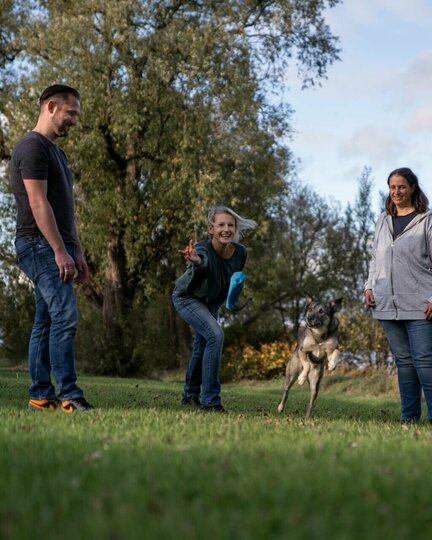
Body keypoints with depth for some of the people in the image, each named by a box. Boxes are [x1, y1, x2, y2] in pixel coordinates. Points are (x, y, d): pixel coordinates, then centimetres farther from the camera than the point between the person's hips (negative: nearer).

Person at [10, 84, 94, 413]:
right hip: (39, 244, -10)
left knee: (46, 322, 8)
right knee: (65, 315, -17)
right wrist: (60, 251, -21)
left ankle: (41, 397, 10)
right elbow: (38, 203, -17)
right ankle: (69, 396, -19)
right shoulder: (33, 147, -9)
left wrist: (78, 253, 18)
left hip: (56, 249, 10)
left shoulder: (56, 152, 23)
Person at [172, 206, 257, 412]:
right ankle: (210, 401, -21)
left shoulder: (240, 252, -19)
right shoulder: (203, 249, -36)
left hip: (211, 301, 7)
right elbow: (203, 262, -62)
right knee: (215, 335, -26)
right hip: (187, 298, -6)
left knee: (202, 346, 19)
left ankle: (190, 395, 42)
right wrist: (196, 261, -83)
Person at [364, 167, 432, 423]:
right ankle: (409, 416, 12)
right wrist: (370, 286, 8)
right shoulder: (384, 221, 16)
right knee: (403, 360, 8)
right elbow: (375, 257, 22)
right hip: (388, 304, 5)